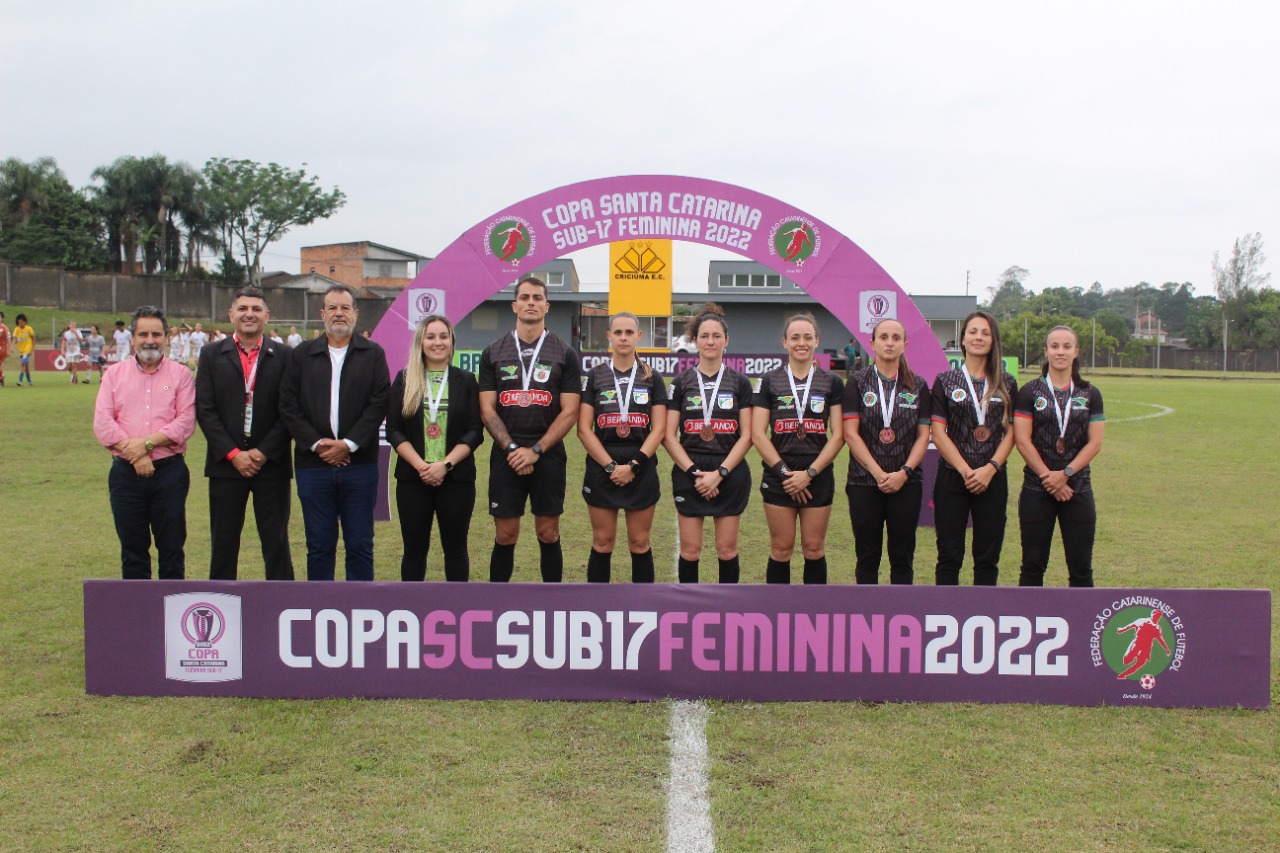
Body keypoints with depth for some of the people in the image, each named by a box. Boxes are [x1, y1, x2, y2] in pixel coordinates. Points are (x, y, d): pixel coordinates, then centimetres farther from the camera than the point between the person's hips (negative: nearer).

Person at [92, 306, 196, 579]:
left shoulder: (180, 374, 5)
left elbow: (186, 422, -6)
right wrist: (133, 453, -12)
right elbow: (102, 423, 0)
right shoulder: (115, 375, 11)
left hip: (169, 471, -2)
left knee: (172, 547, 2)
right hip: (126, 473, 2)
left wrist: (147, 443, -16)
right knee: (132, 549, 8)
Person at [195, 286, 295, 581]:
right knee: (223, 543, 6)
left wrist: (263, 452, -10)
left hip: (271, 464, -1)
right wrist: (233, 454, -9)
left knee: (276, 543, 3)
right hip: (226, 464, 1)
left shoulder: (283, 356, 4)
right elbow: (205, 410, 0)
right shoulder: (211, 355, 6)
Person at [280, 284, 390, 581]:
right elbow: (289, 405, 3)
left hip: (359, 464, -1)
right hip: (313, 464, 1)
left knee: (360, 545, 4)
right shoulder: (301, 355, 10)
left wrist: (348, 444, -12)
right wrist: (316, 443, -9)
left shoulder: (373, 354, 6)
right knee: (319, 545, 7)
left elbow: (379, 403, -3)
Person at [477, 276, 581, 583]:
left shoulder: (565, 354, 2)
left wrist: (535, 451, -12)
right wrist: (512, 448, -11)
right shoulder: (493, 353, 6)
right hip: (506, 455, 1)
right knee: (505, 536, 5)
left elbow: (569, 411, -3)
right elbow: (487, 410, 2)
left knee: (548, 535, 5)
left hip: (548, 455, -1)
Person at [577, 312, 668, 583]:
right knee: (602, 543, 6)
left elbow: (658, 429, -1)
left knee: (639, 543, 6)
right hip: (602, 468, 0)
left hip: (641, 469, 0)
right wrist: (611, 466, -12)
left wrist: (633, 465, -12)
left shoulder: (652, 379, 4)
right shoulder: (595, 377, 2)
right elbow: (584, 429, -3)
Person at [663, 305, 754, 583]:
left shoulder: (740, 383, 3)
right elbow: (670, 436, 0)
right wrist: (695, 473, -10)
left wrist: (719, 473, -11)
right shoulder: (681, 383, 4)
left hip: (729, 474, 0)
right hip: (689, 474, 0)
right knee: (690, 550, 2)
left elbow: (746, 436, -1)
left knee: (727, 550, 4)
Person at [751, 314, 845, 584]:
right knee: (781, 549, 4)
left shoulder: (832, 383, 4)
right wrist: (784, 471, -10)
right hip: (778, 478, 0)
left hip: (818, 477, 0)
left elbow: (838, 435, -1)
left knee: (814, 549, 6)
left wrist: (809, 473, -10)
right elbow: (758, 434, -2)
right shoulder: (770, 381, 3)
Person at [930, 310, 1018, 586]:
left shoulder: (1006, 384, 8)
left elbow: (1011, 433, 4)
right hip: (952, 478, -2)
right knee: (949, 556, 0)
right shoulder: (945, 381, 3)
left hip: (993, 479, 2)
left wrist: (990, 469, -11)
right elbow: (938, 433, -2)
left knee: (988, 557, 6)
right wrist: (965, 470, -12)